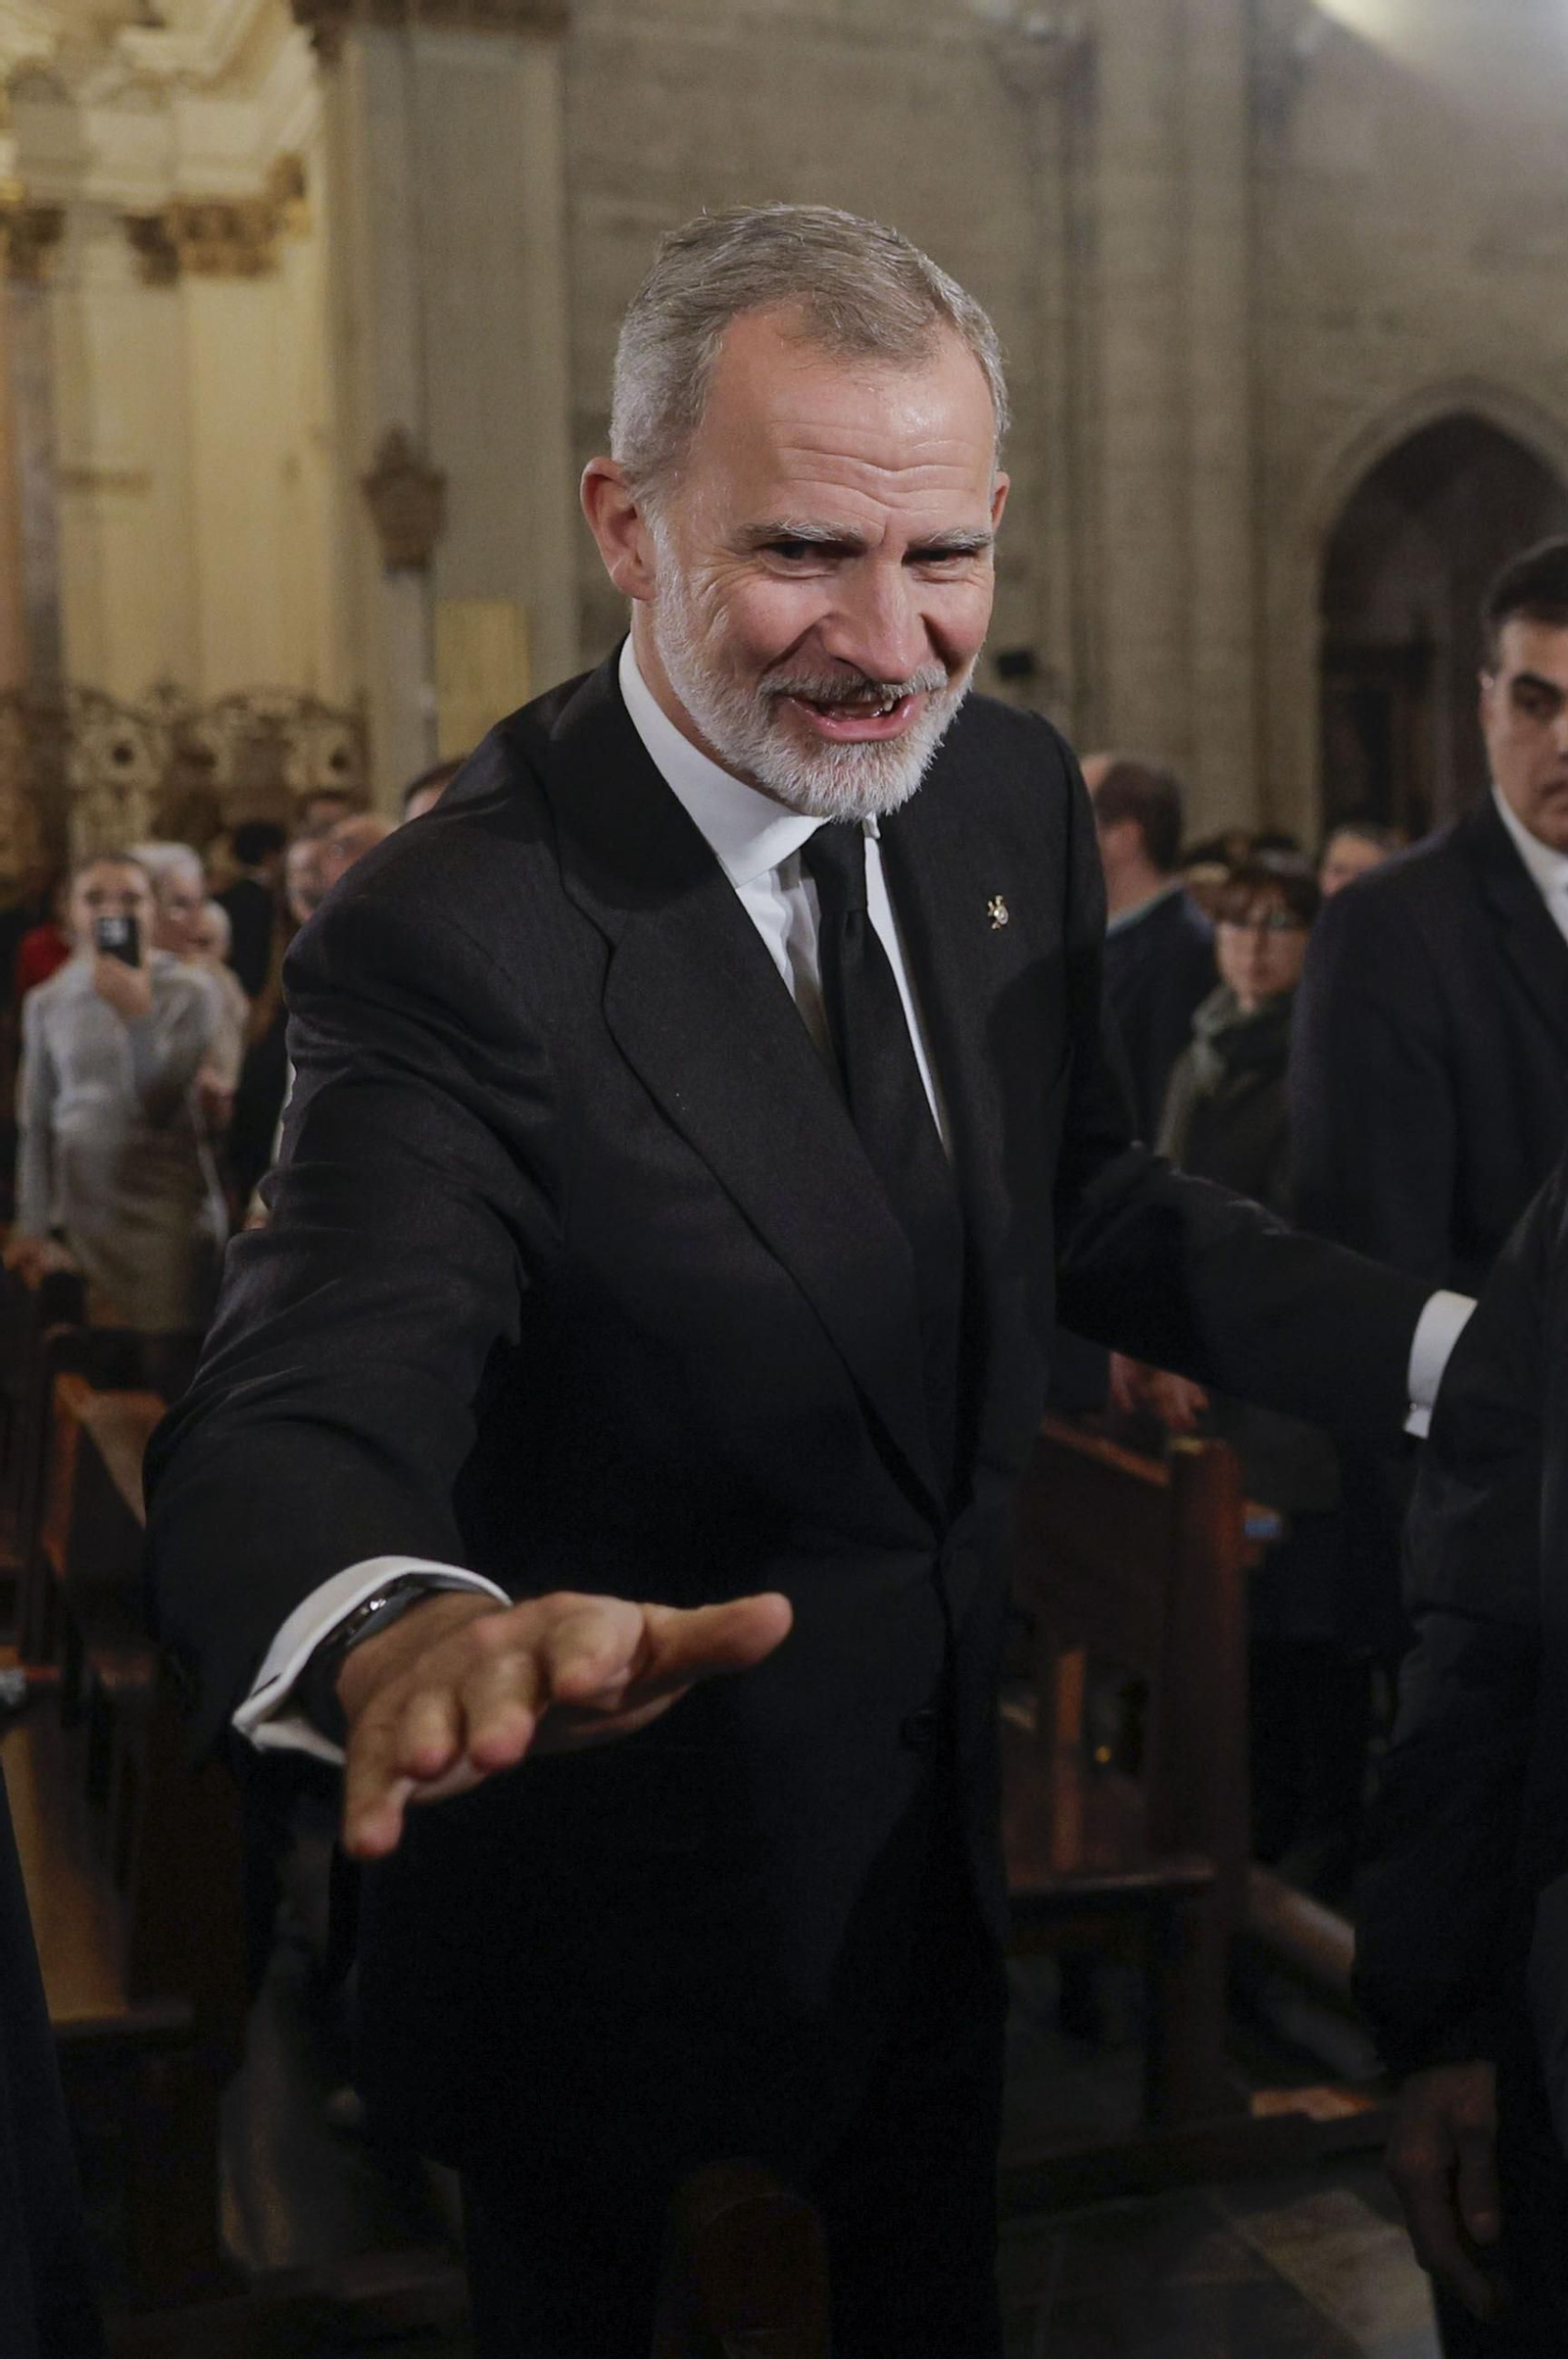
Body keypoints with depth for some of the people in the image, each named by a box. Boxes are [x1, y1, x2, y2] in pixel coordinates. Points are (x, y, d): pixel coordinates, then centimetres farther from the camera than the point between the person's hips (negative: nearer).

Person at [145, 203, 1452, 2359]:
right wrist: (408, 1626, -63)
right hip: (615, 1848, -5)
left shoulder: (1010, 794, -8)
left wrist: (1466, 1351, -7)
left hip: (940, 1804, 6)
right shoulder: (453, 946, -29)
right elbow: (294, 1424, -39)